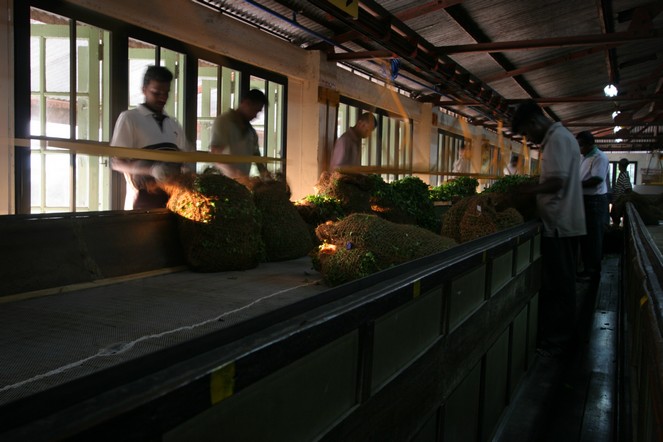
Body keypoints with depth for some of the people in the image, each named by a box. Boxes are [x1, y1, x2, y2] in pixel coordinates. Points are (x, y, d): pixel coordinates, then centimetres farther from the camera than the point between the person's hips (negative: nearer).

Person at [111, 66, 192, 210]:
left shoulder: (174, 125, 17)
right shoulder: (129, 118, 0)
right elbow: (117, 162, -5)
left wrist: (185, 172, -2)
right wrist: (151, 170, -21)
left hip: (172, 197, 4)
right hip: (143, 200, -4)